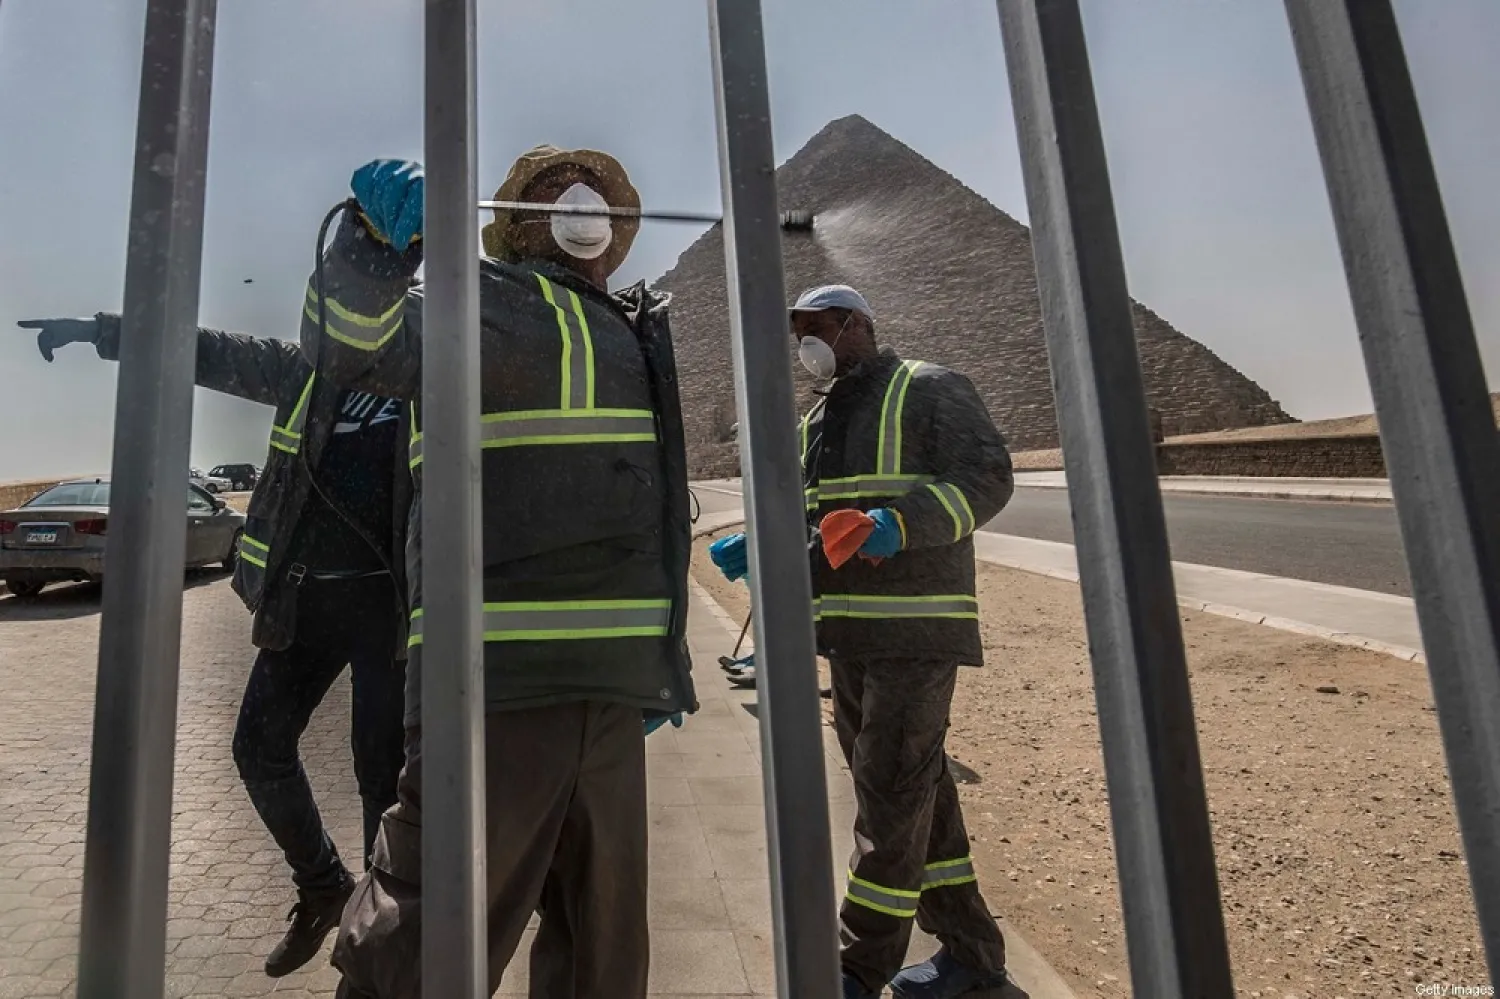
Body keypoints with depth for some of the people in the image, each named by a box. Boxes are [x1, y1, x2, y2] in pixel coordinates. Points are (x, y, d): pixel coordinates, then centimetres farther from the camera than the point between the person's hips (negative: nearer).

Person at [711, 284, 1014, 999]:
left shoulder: (929, 391, -3)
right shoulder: (818, 418, 19)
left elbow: (986, 477, -13)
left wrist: (901, 523, -28)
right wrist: (756, 547, 1)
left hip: (916, 629, -8)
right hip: (849, 632, 8)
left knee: (892, 792, -3)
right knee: (917, 790, 15)